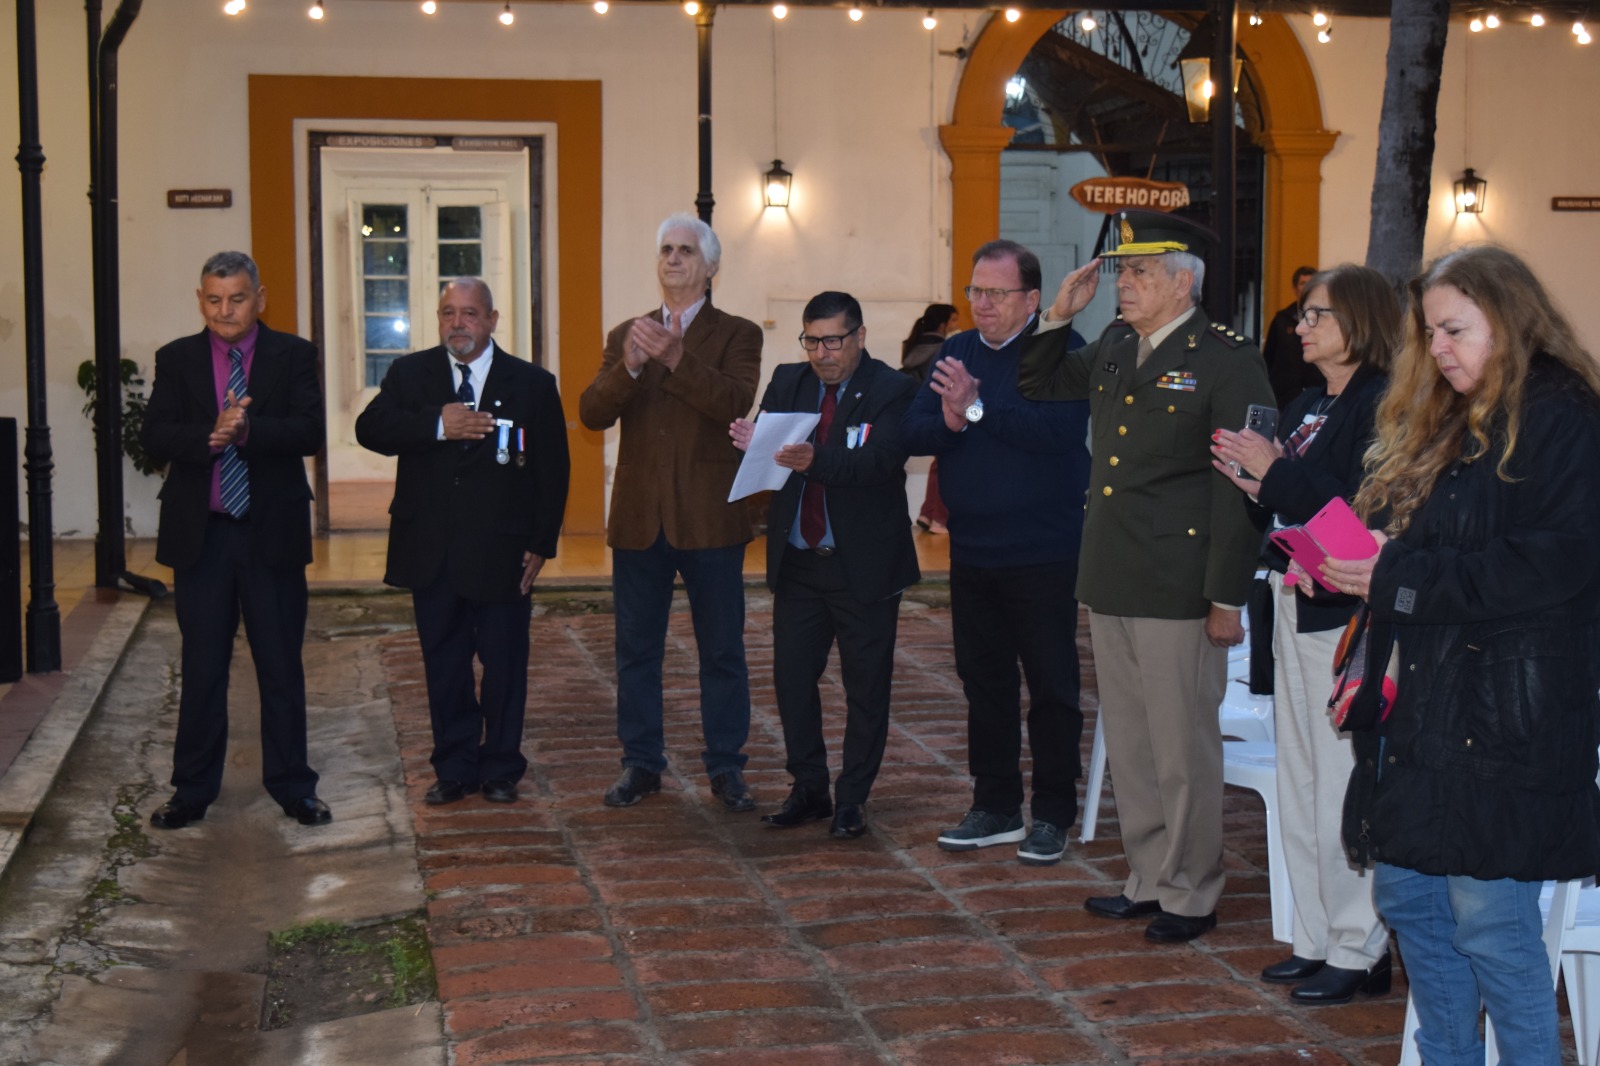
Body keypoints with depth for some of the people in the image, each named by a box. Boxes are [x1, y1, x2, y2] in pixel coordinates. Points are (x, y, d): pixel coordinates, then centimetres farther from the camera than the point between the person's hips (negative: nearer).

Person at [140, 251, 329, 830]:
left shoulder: (292, 355, 1)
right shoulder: (176, 359, 6)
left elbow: (309, 432, -11)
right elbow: (154, 435, -6)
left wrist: (248, 430, -26)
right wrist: (210, 436, -23)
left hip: (272, 532, -1)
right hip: (199, 533, 1)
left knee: (282, 666, 7)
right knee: (202, 667, 9)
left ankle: (292, 786, 18)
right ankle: (193, 789, 20)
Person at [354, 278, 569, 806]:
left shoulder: (533, 384, 1)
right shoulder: (410, 374, 6)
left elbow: (552, 470, 1)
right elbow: (370, 428, -9)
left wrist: (541, 544, -4)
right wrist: (436, 426, -21)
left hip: (501, 552, -2)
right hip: (431, 553, 2)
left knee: (504, 664, 6)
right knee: (444, 664, 10)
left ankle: (500, 768, 21)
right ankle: (454, 768, 22)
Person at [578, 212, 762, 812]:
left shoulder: (736, 335, 2)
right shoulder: (626, 336, 12)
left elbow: (735, 402, -17)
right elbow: (592, 414, -3)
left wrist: (678, 359, -29)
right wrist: (630, 366, -20)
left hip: (709, 519, -3)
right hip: (639, 519, 3)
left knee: (722, 650, 4)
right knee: (636, 649, 9)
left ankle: (726, 767, 15)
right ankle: (641, 763, 20)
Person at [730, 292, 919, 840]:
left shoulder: (892, 389, -8)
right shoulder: (787, 382, 8)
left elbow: (881, 460, -24)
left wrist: (815, 460, -40)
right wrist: (751, 442, -24)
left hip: (864, 564, -4)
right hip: (797, 562, 5)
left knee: (866, 686, 5)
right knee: (792, 677, 7)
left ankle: (852, 799, 17)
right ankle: (809, 789, 21)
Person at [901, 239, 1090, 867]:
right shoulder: (957, 352, 9)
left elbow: (1056, 428, -25)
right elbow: (913, 435, 1)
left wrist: (977, 408, -23)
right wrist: (947, 422, -19)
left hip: (1042, 553, -6)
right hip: (973, 551, 6)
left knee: (1051, 685, 5)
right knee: (984, 681, 13)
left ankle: (1052, 815, 16)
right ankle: (995, 808, 25)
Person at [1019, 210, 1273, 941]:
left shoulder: (1228, 359, -10)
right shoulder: (1114, 347, 11)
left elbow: (1239, 486, -13)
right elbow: (1040, 385, 28)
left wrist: (1228, 597, -15)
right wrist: (1060, 317, 10)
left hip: (1177, 591, -7)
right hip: (1109, 581, 8)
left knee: (1182, 749, 2)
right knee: (1128, 744, 16)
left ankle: (1191, 895, 17)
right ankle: (1148, 879, 29)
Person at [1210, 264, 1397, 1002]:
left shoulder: (1382, 407, -12)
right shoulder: (1307, 407, 15)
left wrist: (1276, 471, -17)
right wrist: (1253, 483, -1)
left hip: (1346, 615, -9)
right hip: (1296, 608, 9)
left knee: (1341, 789, -4)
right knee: (1299, 785, 14)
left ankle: (1359, 950, 9)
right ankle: (1316, 939, 25)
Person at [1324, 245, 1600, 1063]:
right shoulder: (1438, 428, 17)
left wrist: (1399, 577, -19)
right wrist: (1344, 560, 2)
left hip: (1503, 723, -9)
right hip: (1419, 712, 9)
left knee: (1490, 923, -3)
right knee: (1407, 897, 13)